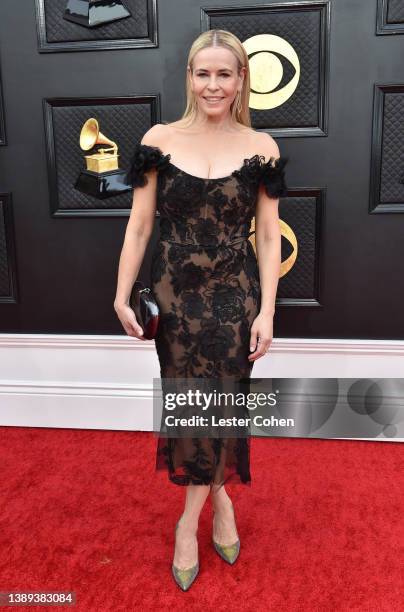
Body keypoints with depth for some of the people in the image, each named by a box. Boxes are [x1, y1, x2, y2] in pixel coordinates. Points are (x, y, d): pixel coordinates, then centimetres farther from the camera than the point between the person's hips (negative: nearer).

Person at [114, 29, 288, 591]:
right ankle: (218, 496, 34)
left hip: (236, 296, 0)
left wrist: (266, 312, -7)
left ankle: (191, 518, 26)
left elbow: (269, 237, -1)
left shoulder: (261, 148, -2)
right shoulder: (160, 141, -1)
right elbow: (139, 225, 0)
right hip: (175, 295, 1)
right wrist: (122, 295, -6)